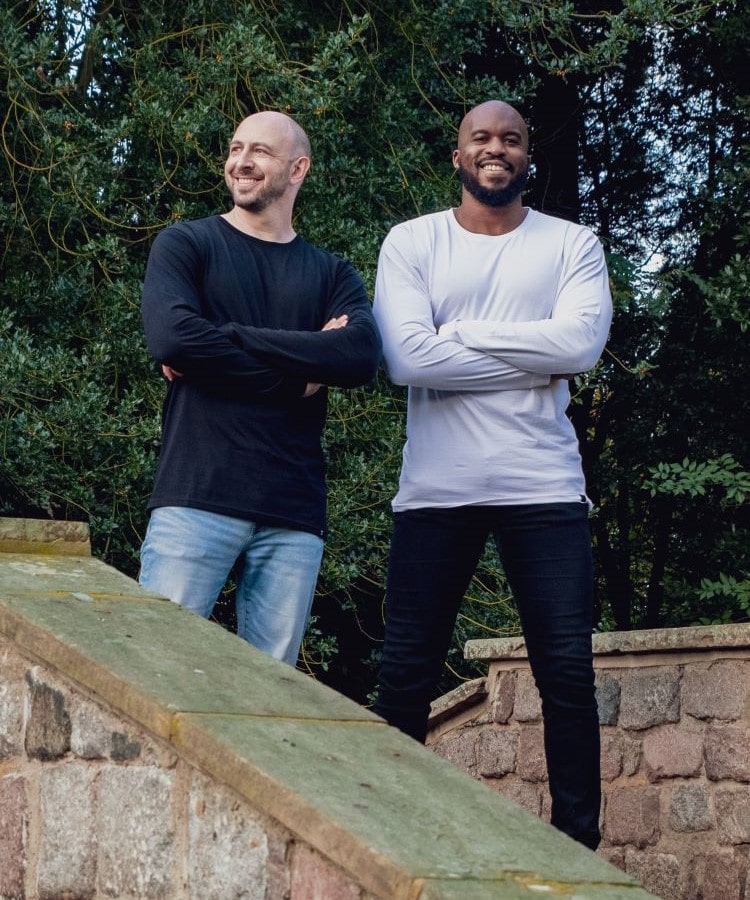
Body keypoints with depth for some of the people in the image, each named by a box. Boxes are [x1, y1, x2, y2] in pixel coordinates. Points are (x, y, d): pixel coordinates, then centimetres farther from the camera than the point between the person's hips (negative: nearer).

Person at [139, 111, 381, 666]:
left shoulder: (333, 275, 16)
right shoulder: (185, 245, 9)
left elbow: (362, 356, -6)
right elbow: (170, 338, -11)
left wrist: (225, 340, -10)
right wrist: (300, 369, -6)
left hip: (295, 516, 3)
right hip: (196, 497, -2)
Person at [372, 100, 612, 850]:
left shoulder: (572, 245, 7)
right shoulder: (411, 243, 5)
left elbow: (581, 342, -11)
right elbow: (406, 358, -10)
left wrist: (460, 332, -10)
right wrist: (534, 363, -9)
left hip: (544, 487, 1)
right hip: (435, 491, 0)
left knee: (567, 672, 0)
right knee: (406, 674, 4)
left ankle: (577, 841, 10)